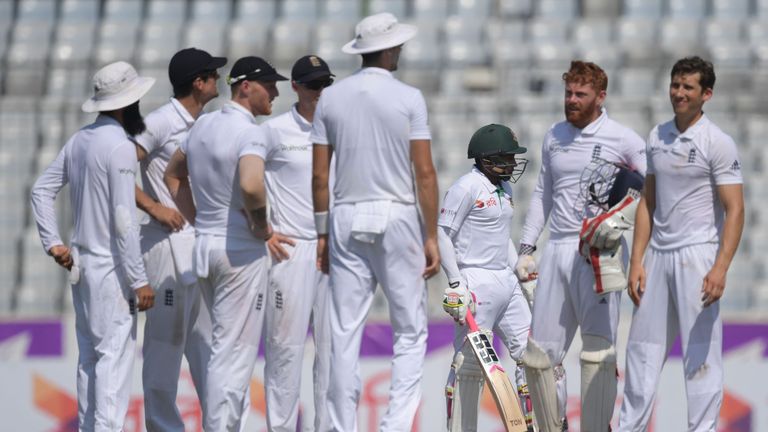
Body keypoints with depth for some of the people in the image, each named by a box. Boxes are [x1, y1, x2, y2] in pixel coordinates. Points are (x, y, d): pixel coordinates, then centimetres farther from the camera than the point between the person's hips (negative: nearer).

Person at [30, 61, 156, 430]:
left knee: (89, 356, 13)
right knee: (115, 357, -7)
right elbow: (124, 220, -20)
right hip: (110, 269, -8)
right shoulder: (120, 147, -17)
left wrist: (53, 243, 11)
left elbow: (41, 190, 12)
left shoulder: (78, 141, 8)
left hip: (81, 264, 8)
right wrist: (139, 280, -16)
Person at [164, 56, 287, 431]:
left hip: (204, 244, 9)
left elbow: (173, 174, 23)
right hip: (241, 249, -9)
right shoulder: (250, 132, -16)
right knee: (234, 354, -5)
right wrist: (262, 226, -17)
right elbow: (251, 186, -34)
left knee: (224, 349, 19)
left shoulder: (203, 125, 11)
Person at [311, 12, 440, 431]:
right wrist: (432, 236, -3)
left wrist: (321, 232, 12)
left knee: (345, 334, 4)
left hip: (347, 221, 3)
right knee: (410, 332, 3)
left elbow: (319, 176, 4)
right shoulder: (408, 98, -5)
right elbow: (425, 172, -7)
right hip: (397, 217, -3)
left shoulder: (331, 98, 5)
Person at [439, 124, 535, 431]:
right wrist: (456, 284, -18)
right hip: (476, 284, -9)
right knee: (469, 362, -7)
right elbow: (442, 234, -13)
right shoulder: (467, 187, -12)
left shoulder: (504, 187, 15)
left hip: (506, 280, 9)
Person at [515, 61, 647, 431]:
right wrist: (526, 248, 19)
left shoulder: (622, 139, -1)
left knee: (597, 351, -12)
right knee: (540, 353, 4)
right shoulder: (554, 137, 16)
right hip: (557, 249, 5)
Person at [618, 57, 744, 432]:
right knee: (643, 346, 11)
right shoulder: (657, 137, 12)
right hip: (658, 255, 6)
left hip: (697, 255, -6)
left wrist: (720, 269, -22)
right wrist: (636, 262, 10)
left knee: (701, 351, -5)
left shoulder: (717, 143, -8)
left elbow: (735, 209, -12)